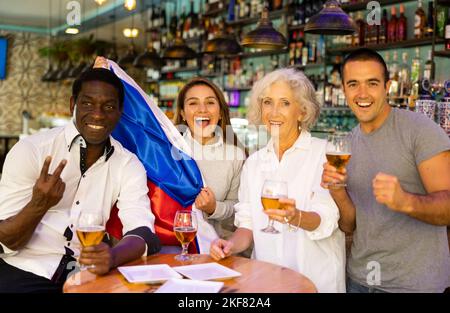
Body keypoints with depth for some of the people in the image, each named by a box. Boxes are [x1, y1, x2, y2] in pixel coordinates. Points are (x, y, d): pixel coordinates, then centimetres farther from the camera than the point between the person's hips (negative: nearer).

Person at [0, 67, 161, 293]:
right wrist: (39, 204, -28)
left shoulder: (128, 164, 2)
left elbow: (142, 231, -11)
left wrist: (113, 256, -32)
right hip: (23, 273, -2)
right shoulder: (31, 150, -7)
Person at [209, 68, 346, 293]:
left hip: (317, 278, -2)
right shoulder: (253, 162, 10)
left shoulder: (325, 153, -4)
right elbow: (247, 224, 9)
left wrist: (295, 217, -32)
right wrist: (232, 245, -10)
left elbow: (327, 221, -13)